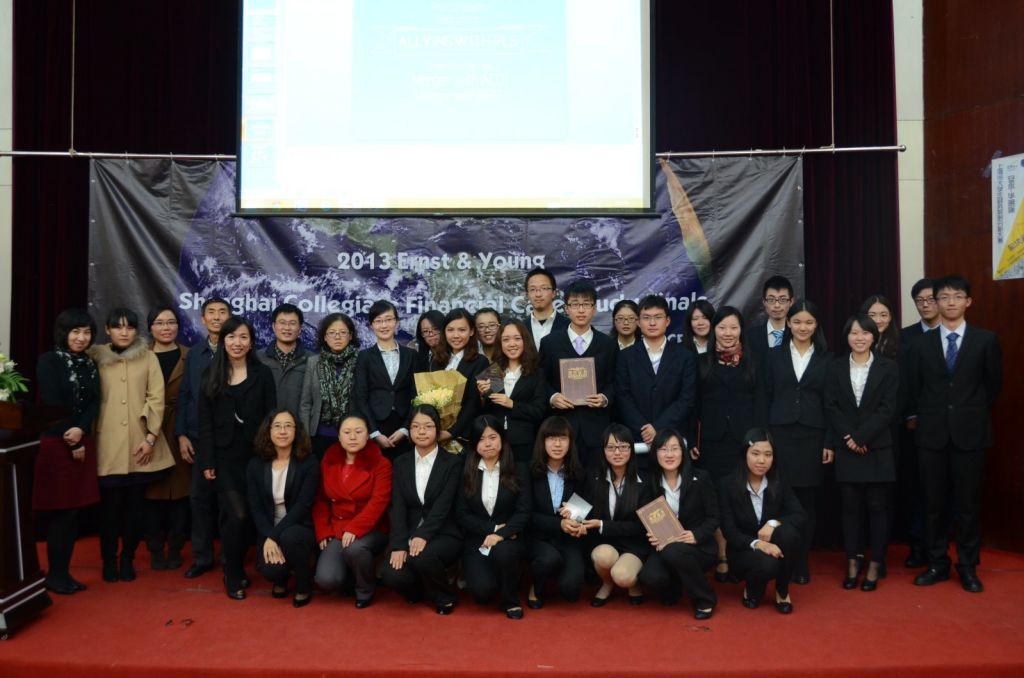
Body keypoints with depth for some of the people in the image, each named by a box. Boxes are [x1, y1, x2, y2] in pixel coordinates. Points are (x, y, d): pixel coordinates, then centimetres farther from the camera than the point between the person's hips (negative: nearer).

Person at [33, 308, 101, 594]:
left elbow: (94, 402, 4)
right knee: (59, 512, -1)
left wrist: (80, 430, -14)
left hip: (82, 443, 5)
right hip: (55, 444, -5)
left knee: (74, 511, 8)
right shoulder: (49, 361, -5)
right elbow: (51, 404, -11)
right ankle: (55, 575, 10)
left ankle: (64, 572, 17)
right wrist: (70, 442, -10)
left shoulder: (89, 364, 12)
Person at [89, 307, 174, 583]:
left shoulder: (148, 358, 4)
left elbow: (156, 399, 1)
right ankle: (109, 560, 16)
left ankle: (128, 559, 21)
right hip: (107, 444, 0)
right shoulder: (95, 357, 5)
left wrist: (150, 437, -6)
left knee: (135, 502, 6)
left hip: (140, 443, 1)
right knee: (110, 503, -1)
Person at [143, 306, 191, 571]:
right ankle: (156, 550, 15)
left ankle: (175, 549, 16)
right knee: (152, 492, 3)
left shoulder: (188, 357, 5)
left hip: (180, 432, 0)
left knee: (179, 490, 4)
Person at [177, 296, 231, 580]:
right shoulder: (193, 354, 9)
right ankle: (202, 556, 22)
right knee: (200, 497, 10)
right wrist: (181, 434, 3)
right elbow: (184, 396, 9)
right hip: (199, 437, 4)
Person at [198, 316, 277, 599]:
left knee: (249, 515, 6)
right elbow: (205, 422, 2)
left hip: (255, 454, 1)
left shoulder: (262, 374, 2)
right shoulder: (211, 375, 4)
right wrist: (207, 461, -4)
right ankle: (233, 575, 9)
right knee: (236, 515, -9)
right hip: (224, 457, -1)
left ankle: (237, 567, 27)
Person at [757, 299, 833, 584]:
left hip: (812, 437, 0)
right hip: (779, 434, 0)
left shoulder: (827, 359, 6)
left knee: (807, 502, 5)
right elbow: (763, 399, 5)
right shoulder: (774, 356, 7)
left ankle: (801, 563, 16)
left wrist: (830, 442, -2)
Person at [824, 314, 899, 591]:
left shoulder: (888, 367, 2)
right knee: (850, 507, 6)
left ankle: (875, 565, 13)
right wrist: (850, 438, -11)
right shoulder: (835, 367, 6)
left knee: (877, 507, 3)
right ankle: (853, 562, 16)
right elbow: (831, 407, 1)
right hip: (846, 448, 1)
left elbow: (888, 408, -6)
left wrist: (861, 437, -14)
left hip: (878, 448, -1)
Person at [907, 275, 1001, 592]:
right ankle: (937, 563, 18)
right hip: (932, 432, 2)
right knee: (933, 502, 7)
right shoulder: (922, 343, 5)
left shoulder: (986, 340, 1)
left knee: (968, 502, 5)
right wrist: (928, 417, 8)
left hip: (970, 432, -1)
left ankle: (967, 566, 19)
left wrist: (973, 414, 7)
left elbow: (994, 384, 6)